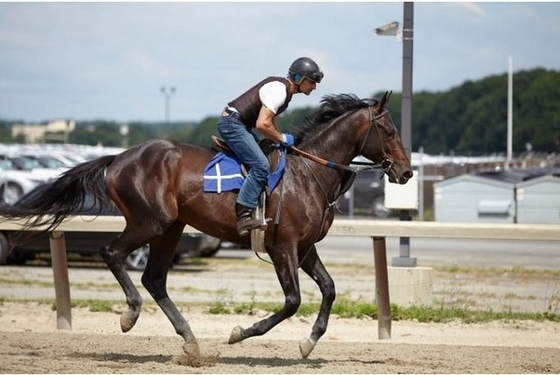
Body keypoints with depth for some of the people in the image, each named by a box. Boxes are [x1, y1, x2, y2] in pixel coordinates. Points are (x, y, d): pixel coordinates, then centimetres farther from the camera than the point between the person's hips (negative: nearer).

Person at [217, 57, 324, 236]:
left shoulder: (284, 88, 13)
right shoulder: (278, 90, -19)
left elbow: (268, 121, 22)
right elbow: (262, 124, -25)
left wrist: (279, 137, 8)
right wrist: (282, 138, -11)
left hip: (241, 124, 11)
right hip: (232, 123, -11)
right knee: (260, 166, -21)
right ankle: (243, 217, -26)